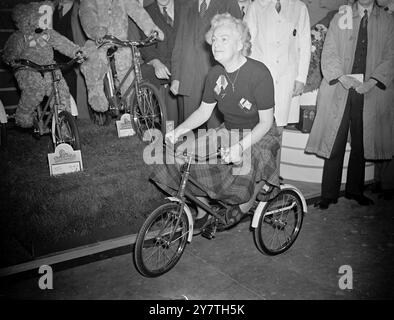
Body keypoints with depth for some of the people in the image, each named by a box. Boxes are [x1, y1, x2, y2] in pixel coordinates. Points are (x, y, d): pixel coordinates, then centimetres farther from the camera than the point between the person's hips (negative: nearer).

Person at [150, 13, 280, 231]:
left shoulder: (259, 74, -21)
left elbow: (266, 122, -19)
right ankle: (201, 212, 5)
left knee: (247, 163, -36)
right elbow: (204, 111, 4)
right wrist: (179, 130, -14)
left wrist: (241, 146, -36)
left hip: (259, 135, -5)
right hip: (229, 132, 5)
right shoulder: (215, 74, -3)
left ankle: (247, 203, 0)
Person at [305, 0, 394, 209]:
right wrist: (341, 77, -14)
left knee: (360, 144, 7)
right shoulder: (340, 18, 10)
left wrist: (372, 81, -12)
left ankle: (355, 190, 22)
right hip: (339, 89, -1)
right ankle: (329, 194, 5)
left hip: (370, 92, 1)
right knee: (334, 143, -3)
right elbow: (329, 53, 2)